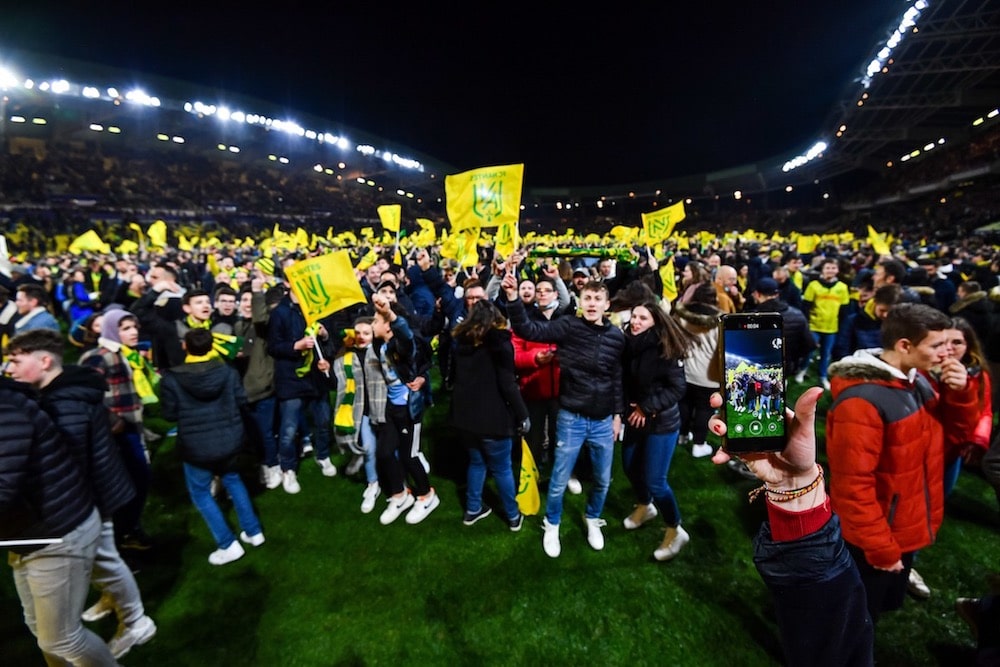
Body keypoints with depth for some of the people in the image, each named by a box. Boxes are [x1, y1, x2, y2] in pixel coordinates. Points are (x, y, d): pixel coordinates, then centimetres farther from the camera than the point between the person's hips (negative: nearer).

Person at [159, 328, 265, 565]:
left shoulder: (172, 379, -12)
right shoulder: (227, 370, -7)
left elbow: (169, 414, -4)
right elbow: (242, 400, 0)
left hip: (196, 447, -3)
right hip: (229, 440, 3)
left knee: (200, 493, 17)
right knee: (232, 479, 27)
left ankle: (228, 545, 14)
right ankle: (253, 531, 29)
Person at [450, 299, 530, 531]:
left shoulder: (462, 340, 6)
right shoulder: (498, 341, -12)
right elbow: (508, 383, -16)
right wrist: (522, 415, -9)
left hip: (466, 414, 5)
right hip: (492, 416, -5)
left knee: (476, 462, 21)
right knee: (502, 468, 9)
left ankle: (472, 510, 31)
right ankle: (513, 516, 23)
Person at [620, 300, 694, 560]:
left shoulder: (666, 349, -19)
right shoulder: (627, 344, -6)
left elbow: (678, 388, -17)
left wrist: (648, 407, -19)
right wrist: (629, 408, -9)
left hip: (662, 422, -6)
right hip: (635, 418, 6)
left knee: (655, 480, -3)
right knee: (630, 466, 19)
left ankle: (675, 531, 20)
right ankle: (645, 506, 48)